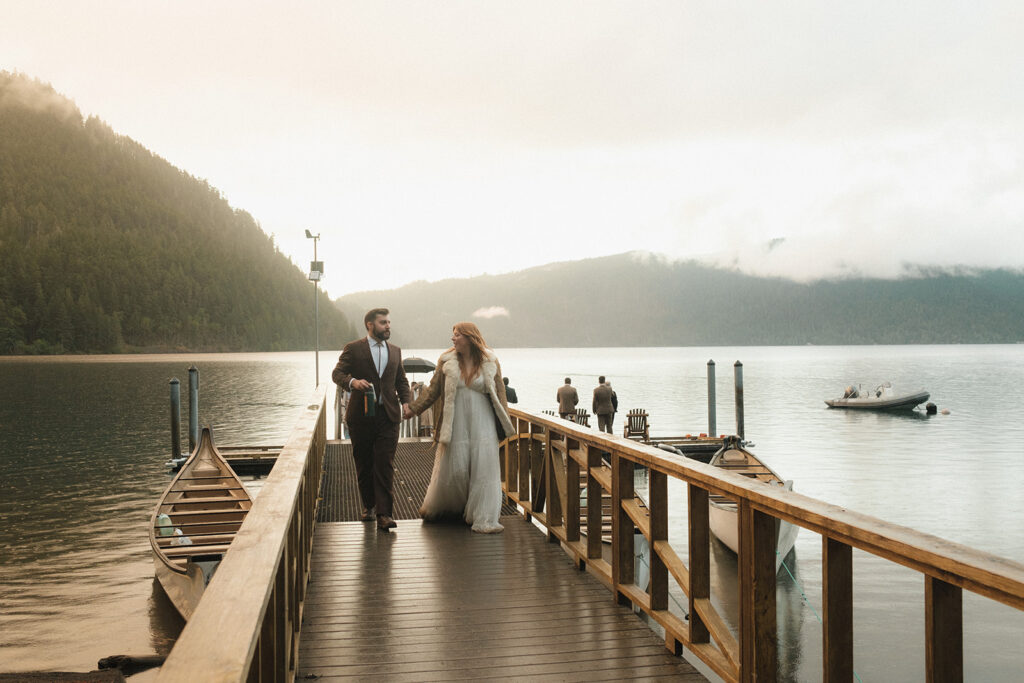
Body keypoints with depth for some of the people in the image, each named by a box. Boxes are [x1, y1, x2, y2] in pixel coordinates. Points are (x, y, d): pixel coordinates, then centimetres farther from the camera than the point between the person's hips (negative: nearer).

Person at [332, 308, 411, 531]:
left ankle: (384, 514, -9)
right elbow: (337, 373, -4)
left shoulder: (395, 351, 15)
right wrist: (352, 382, -26)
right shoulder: (353, 349, 2)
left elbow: (401, 380, 20)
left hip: (388, 415, 2)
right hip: (361, 415, -2)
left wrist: (405, 401, 2)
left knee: (385, 465, -7)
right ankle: (368, 506, 27)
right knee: (364, 464, 9)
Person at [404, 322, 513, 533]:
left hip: (482, 423, 0)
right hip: (456, 423, 0)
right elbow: (433, 390, 6)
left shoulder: (490, 363, 0)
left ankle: (483, 520, 1)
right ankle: (436, 508, 28)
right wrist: (413, 409, -1)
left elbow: (499, 394, 3)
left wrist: (504, 423, -1)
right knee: (452, 467, 4)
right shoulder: (447, 361, 2)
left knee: (484, 467, -4)